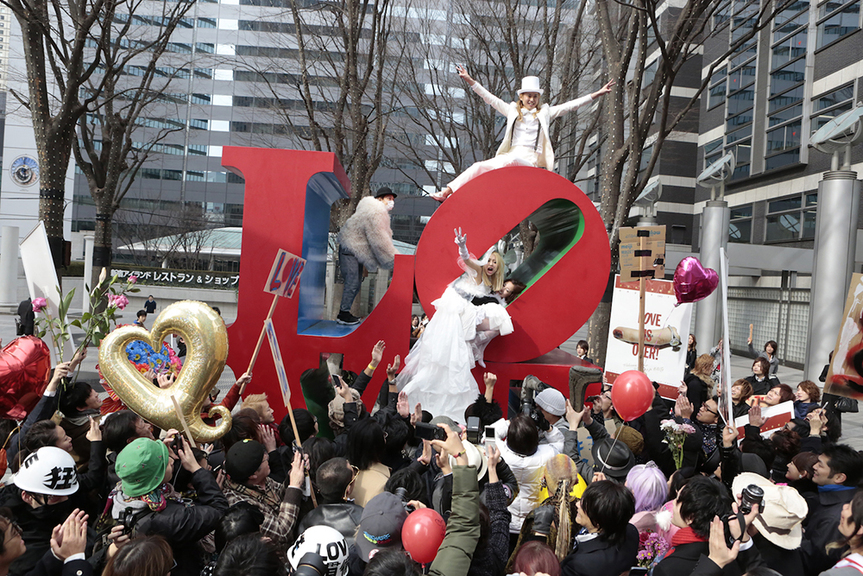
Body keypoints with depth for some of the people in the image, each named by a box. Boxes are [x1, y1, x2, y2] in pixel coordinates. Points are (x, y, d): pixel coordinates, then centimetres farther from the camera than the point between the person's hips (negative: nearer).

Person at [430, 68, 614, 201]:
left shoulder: (545, 113, 16)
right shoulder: (512, 110, 19)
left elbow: (570, 105, 12)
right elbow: (490, 98, 17)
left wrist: (597, 94, 7)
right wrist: (469, 80, 12)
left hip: (530, 161, -3)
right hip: (509, 156, 3)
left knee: (510, 160, -37)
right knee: (479, 166, -19)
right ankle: (447, 192, -22)